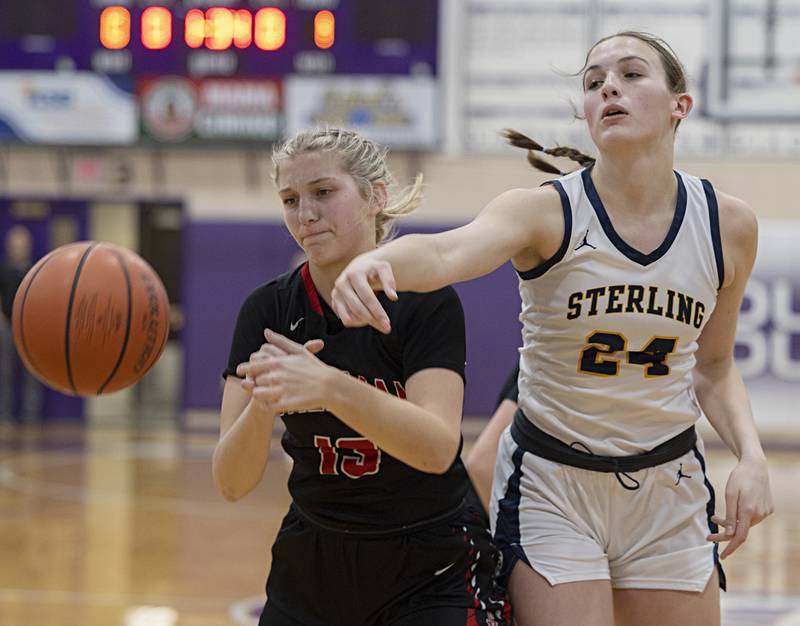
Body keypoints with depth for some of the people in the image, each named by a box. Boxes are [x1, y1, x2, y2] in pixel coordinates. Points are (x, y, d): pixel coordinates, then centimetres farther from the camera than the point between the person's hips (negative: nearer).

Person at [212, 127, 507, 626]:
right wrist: (262, 403, -35)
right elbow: (232, 483, -14)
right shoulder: (268, 310, -6)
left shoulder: (427, 301, -14)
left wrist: (331, 388, -44)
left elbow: (438, 448, -29)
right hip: (311, 564, 3)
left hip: (431, 572, -3)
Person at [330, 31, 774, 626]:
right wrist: (374, 261, -60)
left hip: (669, 490, 3)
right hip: (551, 487, -3)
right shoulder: (545, 211, -14)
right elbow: (445, 252, -37)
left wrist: (751, 455, -6)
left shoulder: (728, 223, -4)